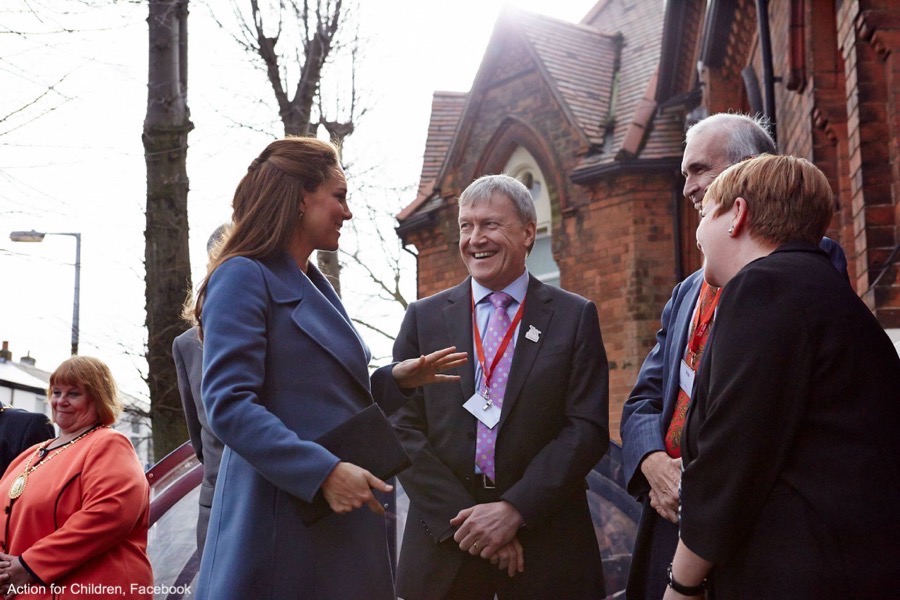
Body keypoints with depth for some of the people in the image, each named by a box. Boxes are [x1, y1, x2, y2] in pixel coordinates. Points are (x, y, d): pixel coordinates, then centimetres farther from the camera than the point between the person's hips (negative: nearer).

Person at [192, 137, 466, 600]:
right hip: (282, 524, -9)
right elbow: (228, 405, -19)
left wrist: (394, 379, 7)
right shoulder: (245, 278, -9)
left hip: (341, 523, 9)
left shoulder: (315, 287, 18)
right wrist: (324, 472, -26)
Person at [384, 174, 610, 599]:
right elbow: (403, 429, 0)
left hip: (547, 548, -1)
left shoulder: (575, 317, 3)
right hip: (444, 544, 1)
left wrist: (513, 510, -14)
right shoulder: (424, 318, 6)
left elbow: (588, 429, -4)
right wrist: (463, 518, -11)